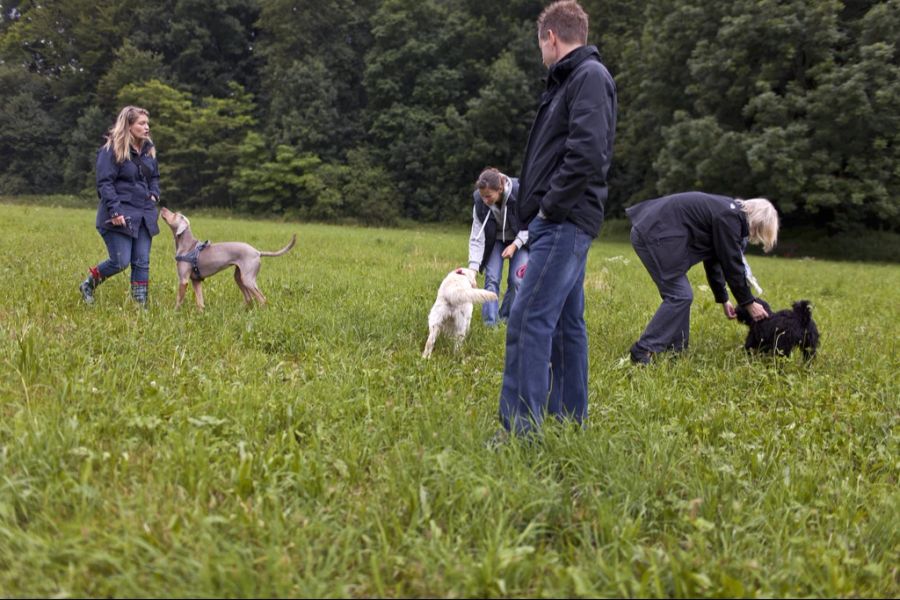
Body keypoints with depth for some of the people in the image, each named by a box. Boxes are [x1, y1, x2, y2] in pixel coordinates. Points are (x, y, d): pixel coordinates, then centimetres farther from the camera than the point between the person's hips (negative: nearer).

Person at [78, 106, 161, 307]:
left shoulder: (148, 149, 13)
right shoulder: (111, 150, -9)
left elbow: (154, 176, 27)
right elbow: (104, 183, -13)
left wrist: (154, 195, 9)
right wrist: (115, 211, -21)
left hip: (143, 214, 7)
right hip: (120, 214, -7)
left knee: (142, 262, 3)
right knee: (121, 262, -8)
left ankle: (141, 304, 8)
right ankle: (88, 285, 17)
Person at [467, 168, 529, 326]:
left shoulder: (520, 193, -33)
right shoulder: (479, 201, -26)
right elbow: (477, 237, -24)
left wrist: (515, 245, -25)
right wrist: (473, 269, -33)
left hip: (520, 239, -1)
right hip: (495, 240, 1)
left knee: (516, 279, -10)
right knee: (491, 277, -11)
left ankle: (507, 318, 7)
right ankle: (489, 323, -7)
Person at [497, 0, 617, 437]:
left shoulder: (590, 77, -8)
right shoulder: (571, 80, 21)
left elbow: (587, 153, -21)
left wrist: (550, 207, -15)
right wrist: (545, 211, 9)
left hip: (564, 222, -10)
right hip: (562, 223, 10)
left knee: (528, 321, -14)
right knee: (566, 324, 12)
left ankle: (519, 429, -13)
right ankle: (571, 420, 20)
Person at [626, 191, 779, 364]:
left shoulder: (726, 212, 18)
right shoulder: (729, 218, -12)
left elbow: (713, 259, 25)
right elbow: (731, 264, -9)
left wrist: (723, 299, 28)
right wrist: (749, 303, 2)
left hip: (649, 231, 10)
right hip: (654, 235, -10)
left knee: (678, 294, 13)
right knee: (679, 295, -10)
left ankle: (676, 350, 16)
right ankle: (643, 352, -10)